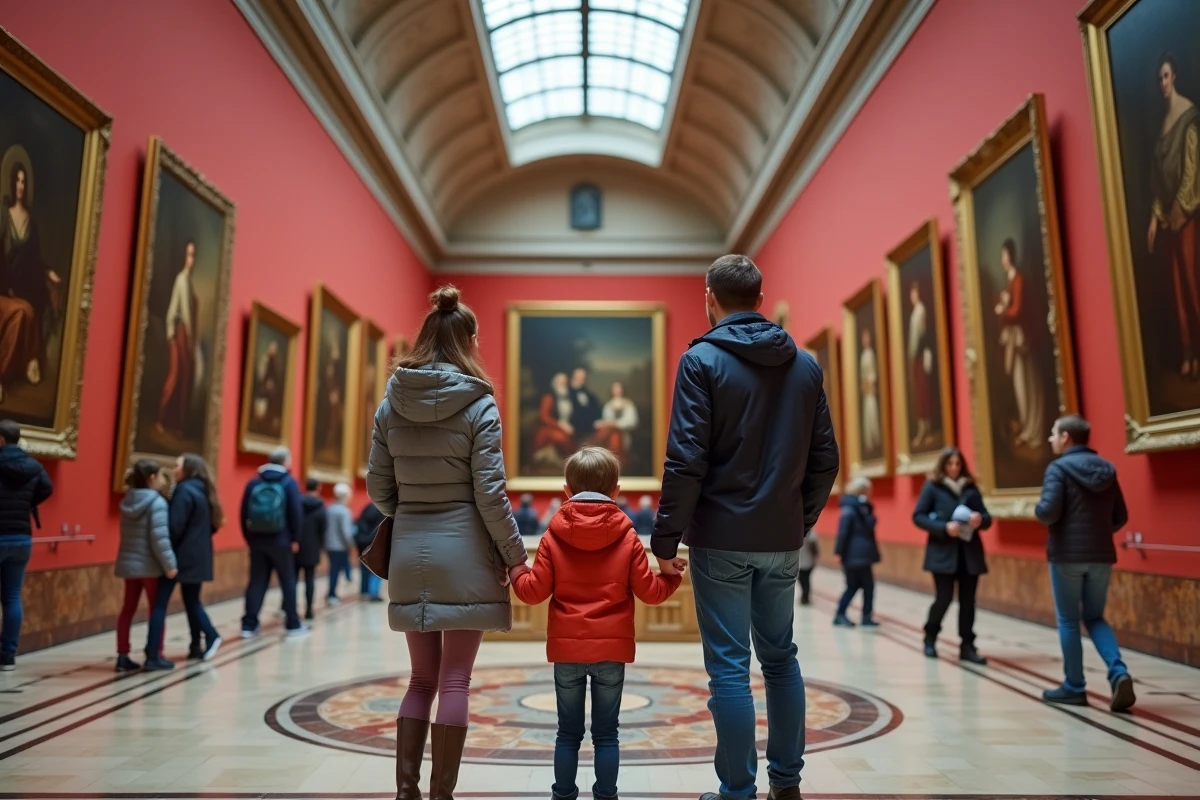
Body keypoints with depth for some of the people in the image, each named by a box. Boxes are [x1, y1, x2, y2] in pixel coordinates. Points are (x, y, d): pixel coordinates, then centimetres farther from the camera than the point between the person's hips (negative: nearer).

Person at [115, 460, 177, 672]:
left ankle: (123, 657, 13)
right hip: (150, 565, -7)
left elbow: (129, 535, 14)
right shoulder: (157, 502, -16)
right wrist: (169, 564, -18)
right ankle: (153, 656, 9)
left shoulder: (128, 501, 9)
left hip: (129, 563, 7)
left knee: (128, 609, 10)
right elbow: (159, 538, -22)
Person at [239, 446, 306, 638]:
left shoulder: (253, 483, 7)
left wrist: (249, 538, 13)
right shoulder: (289, 482, -5)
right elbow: (296, 513, -10)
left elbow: (244, 513, 7)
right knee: (288, 581, 6)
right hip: (281, 541, -4)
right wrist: (295, 539, -4)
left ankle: (249, 625, 8)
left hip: (257, 541, 4)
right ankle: (293, 624, 10)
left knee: (256, 582, 9)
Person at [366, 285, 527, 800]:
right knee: (454, 681, 5)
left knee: (422, 678, 16)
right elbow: (490, 493, -11)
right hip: (464, 551, -4)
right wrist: (516, 555, -1)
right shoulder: (478, 404, -9)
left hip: (410, 553, 4)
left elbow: (378, 487, 6)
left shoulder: (392, 404, 4)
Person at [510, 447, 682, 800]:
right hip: (612, 649, 0)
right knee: (606, 733, 10)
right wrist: (673, 575, 16)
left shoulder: (553, 537, -5)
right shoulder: (627, 537, -5)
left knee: (568, 732, 13)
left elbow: (534, 592, -5)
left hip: (566, 649, 1)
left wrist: (516, 569, 14)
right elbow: (650, 592, -3)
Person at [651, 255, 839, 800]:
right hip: (782, 541, 5)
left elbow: (686, 460, -15)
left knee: (729, 668, 4)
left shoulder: (702, 361, -9)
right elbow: (824, 459, 7)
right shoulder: (804, 365, 6)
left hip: (721, 540, -5)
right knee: (780, 658, 18)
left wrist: (666, 539, -8)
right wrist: (802, 520, 17)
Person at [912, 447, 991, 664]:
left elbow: (986, 518, 11)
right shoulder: (932, 487, 0)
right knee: (944, 598, -3)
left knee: (968, 600, 3)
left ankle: (967, 646, 12)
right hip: (943, 551, -3)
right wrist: (944, 527, -17)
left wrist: (980, 519, -13)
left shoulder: (971, 488, 10)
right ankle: (930, 638, 20)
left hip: (969, 552, 4)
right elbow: (918, 516, -5)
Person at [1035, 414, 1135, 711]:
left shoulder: (1059, 468, -11)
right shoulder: (1107, 469, 7)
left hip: (1067, 555, -5)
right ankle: (1119, 672, -1)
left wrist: (1038, 510, 1)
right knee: (1095, 618, 18)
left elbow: (1048, 512, -20)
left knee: (1068, 622, 7)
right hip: (1102, 556, 5)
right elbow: (1120, 517, 10)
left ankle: (1074, 687, 14)